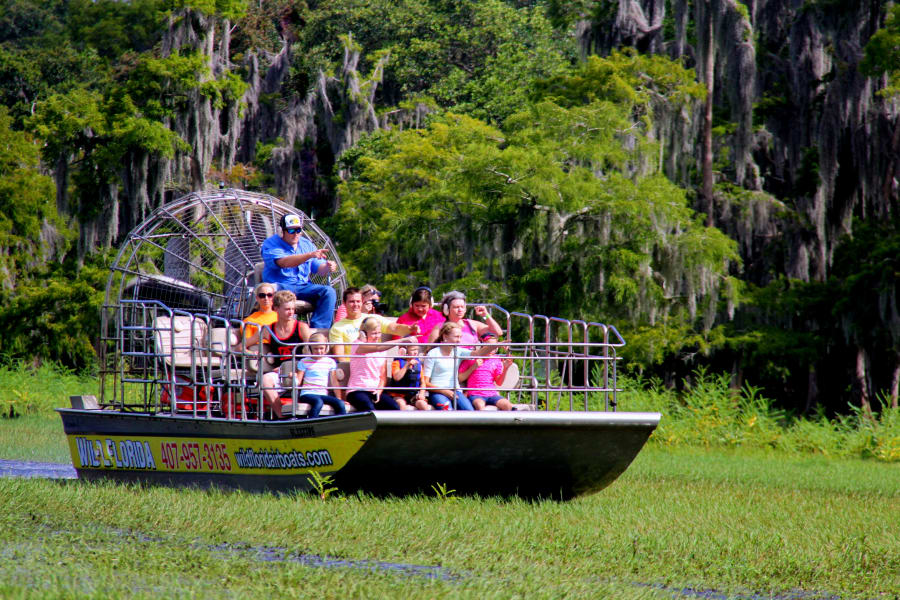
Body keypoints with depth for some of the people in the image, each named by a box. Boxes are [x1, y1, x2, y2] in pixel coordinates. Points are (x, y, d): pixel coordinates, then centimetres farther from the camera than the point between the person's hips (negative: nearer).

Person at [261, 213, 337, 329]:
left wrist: (327, 268, -13)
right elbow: (284, 262, -22)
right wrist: (310, 255, -32)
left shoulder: (306, 244, 16)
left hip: (303, 287, 5)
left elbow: (319, 269, 13)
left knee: (328, 291, -20)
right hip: (281, 285, -5)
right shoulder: (271, 244, -3)